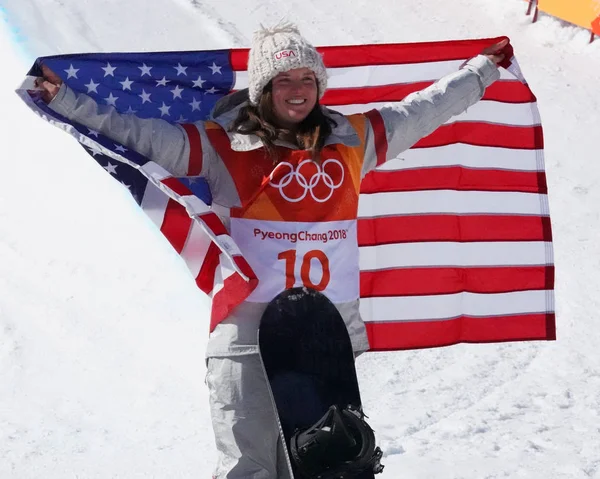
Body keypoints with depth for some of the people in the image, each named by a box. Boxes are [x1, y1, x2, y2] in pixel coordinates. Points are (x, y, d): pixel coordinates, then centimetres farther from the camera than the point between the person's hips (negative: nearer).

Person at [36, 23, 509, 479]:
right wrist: (67, 101, -10)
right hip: (249, 331, -4)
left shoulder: (352, 140, 10)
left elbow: (421, 110, 22)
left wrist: (482, 70, 30)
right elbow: (139, 133, -3)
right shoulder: (225, 146, 0)